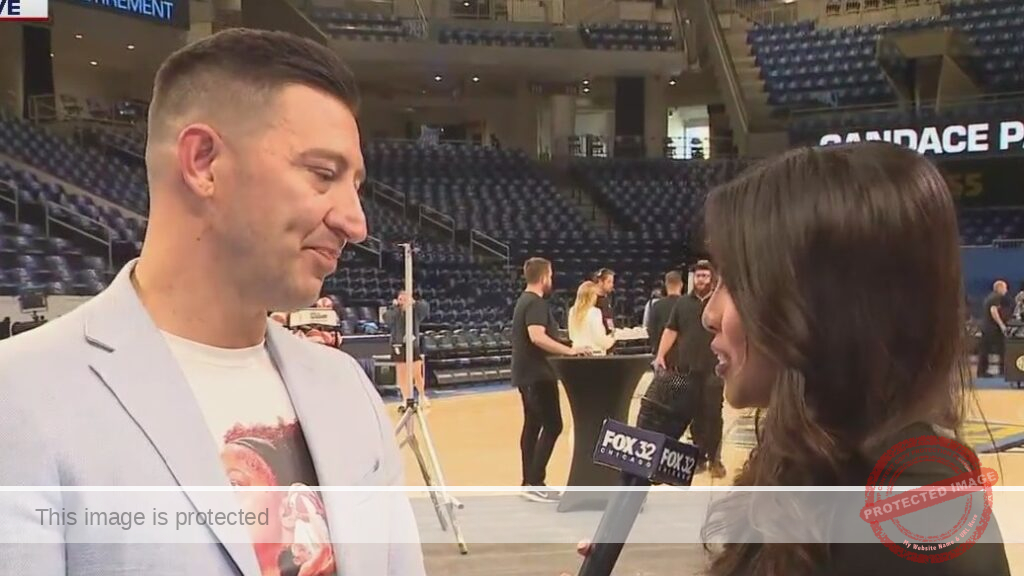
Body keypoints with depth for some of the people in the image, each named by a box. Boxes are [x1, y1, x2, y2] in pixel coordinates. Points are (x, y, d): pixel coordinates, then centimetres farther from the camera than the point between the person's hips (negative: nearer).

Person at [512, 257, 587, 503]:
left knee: (532, 425, 11)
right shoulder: (536, 303, -16)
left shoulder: (525, 301, 17)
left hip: (528, 374, 11)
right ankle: (535, 483, -12)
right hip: (538, 375, -11)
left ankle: (529, 482, 13)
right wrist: (568, 350, -27)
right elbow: (537, 337, -29)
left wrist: (562, 350, 24)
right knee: (552, 425, -10)